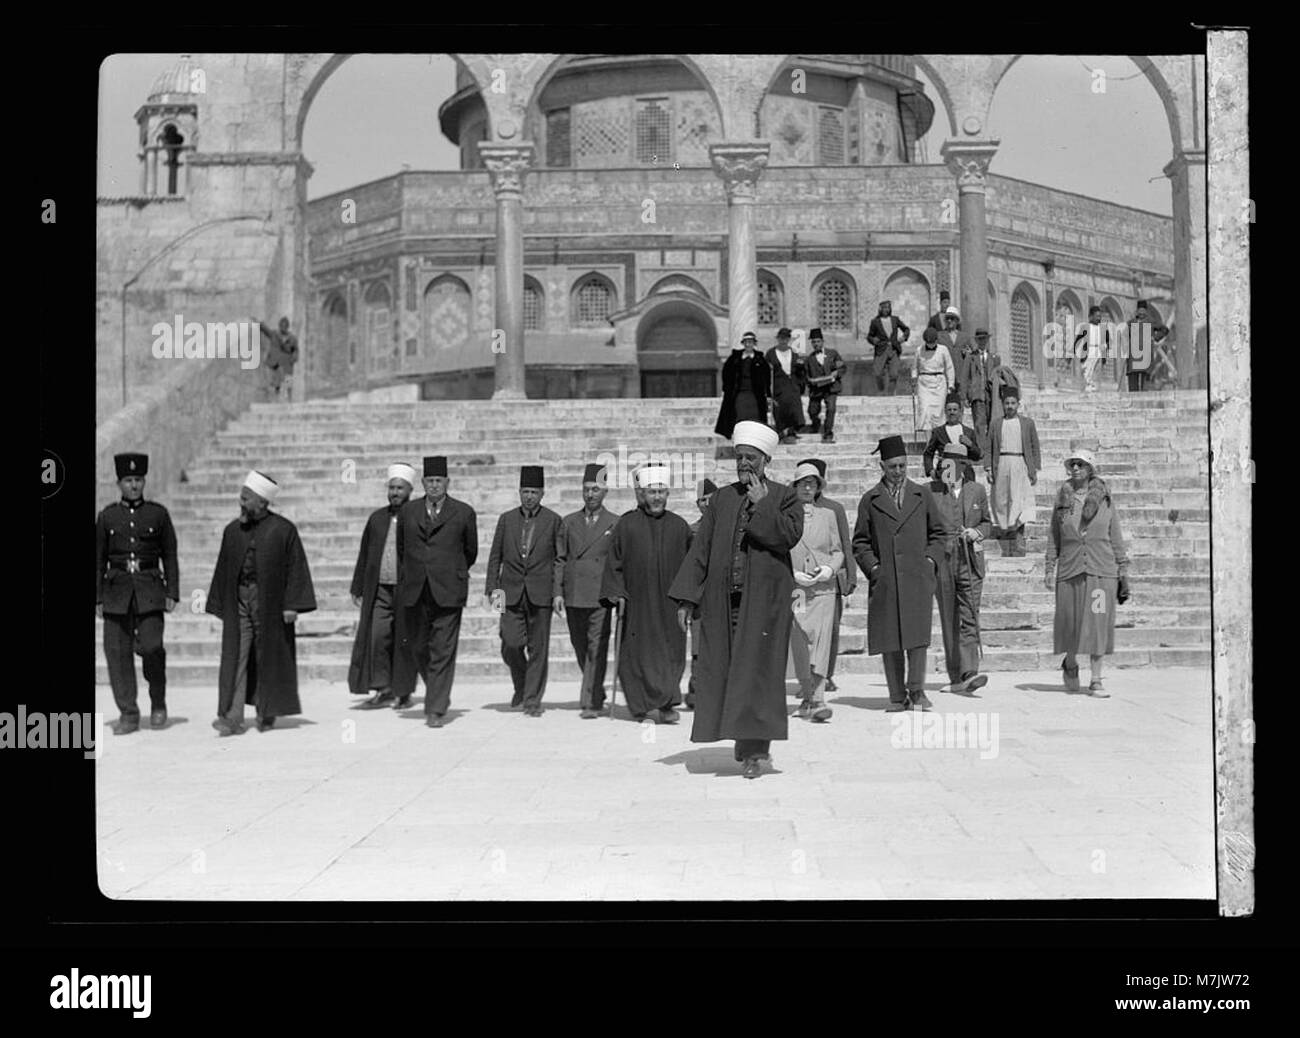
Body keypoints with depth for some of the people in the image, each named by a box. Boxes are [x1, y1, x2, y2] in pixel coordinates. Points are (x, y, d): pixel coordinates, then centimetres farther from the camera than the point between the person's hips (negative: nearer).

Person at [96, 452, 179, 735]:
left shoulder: (158, 514, 5)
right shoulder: (106, 516, 8)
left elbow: (170, 557, 6)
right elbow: (99, 560, 9)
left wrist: (172, 593, 0)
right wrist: (97, 599, 4)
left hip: (149, 591, -2)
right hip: (117, 592, 2)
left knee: (150, 645, -15)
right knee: (117, 651, -2)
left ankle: (158, 703, 8)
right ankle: (128, 715, 6)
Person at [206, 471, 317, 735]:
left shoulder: (283, 530, -4)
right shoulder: (232, 530, 9)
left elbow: (296, 569, -5)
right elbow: (222, 571, 13)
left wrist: (292, 604, -11)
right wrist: (219, 606, 9)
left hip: (270, 602, -3)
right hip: (238, 602, 3)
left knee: (269, 658, 5)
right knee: (235, 658, -5)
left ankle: (266, 713, 19)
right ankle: (232, 718, -8)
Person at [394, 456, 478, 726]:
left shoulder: (464, 513, 2)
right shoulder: (408, 511, 9)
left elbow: (471, 551, 14)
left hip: (448, 592, -3)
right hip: (414, 592, 3)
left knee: (442, 651, -6)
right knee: (416, 646, 10)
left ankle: (436, 709, -3)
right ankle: (439, 691, 32)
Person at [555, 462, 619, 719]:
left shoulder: (616, 524, 5)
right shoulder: (568, 522, 12)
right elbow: (560, 560, 10)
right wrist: (558, 592, 2)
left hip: (601, 596, -3)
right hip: (574, 596, 3)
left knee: (597, 649, -8)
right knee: (581, 649, 11)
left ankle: (591, 702, -6)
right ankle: (596, 693, 28)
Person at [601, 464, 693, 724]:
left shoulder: (679, 526, 6)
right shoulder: (627, 523, 2)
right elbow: (614, 562, 3)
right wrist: (617, 593, -6)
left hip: (668, 602, 1)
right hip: (637, 601, -1)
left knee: (670, 652, -5)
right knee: (640, 653, -1)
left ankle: (664, 704, -6)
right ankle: (645, 706, 6)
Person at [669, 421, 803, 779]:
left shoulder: (784, 496, 5)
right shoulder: (722, 498, 14)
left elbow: (790, 535, -13)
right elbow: (701, 548, 10)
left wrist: (762, 504, -11)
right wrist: (686, 598, 4)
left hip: (764, 598, -4)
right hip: (723, 599, 4)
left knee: (757, 669, -6)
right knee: (722, 668, 3)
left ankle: (756, 748, -3)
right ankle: (747, 744, 14)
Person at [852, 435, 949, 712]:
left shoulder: (922, 494, 12)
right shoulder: (870, 500, 9)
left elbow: (939, 532, 17)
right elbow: (860, 541, 11)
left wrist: (930, 559, 3)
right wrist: (873, 567, -2)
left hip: (917, 576, 0)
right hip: (884, 580, 0)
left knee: (917, 635, -9)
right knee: (889, 640, 1)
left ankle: (917, 690, 1)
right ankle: (897, 696, 8)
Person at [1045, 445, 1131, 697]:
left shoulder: (1104, 500, 5)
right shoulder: (1062, 500, 7)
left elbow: (1117, 540, 8)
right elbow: (1053, 537, 10)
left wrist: (1123, 572, 5)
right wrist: (1050, 568, 2)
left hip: (1102, 571, -1)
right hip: (1070, 570, 1)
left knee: (1098, 625, -3)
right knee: (1070, 624, 3)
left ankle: (1096, 681, 5)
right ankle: (1070, 665, 32)